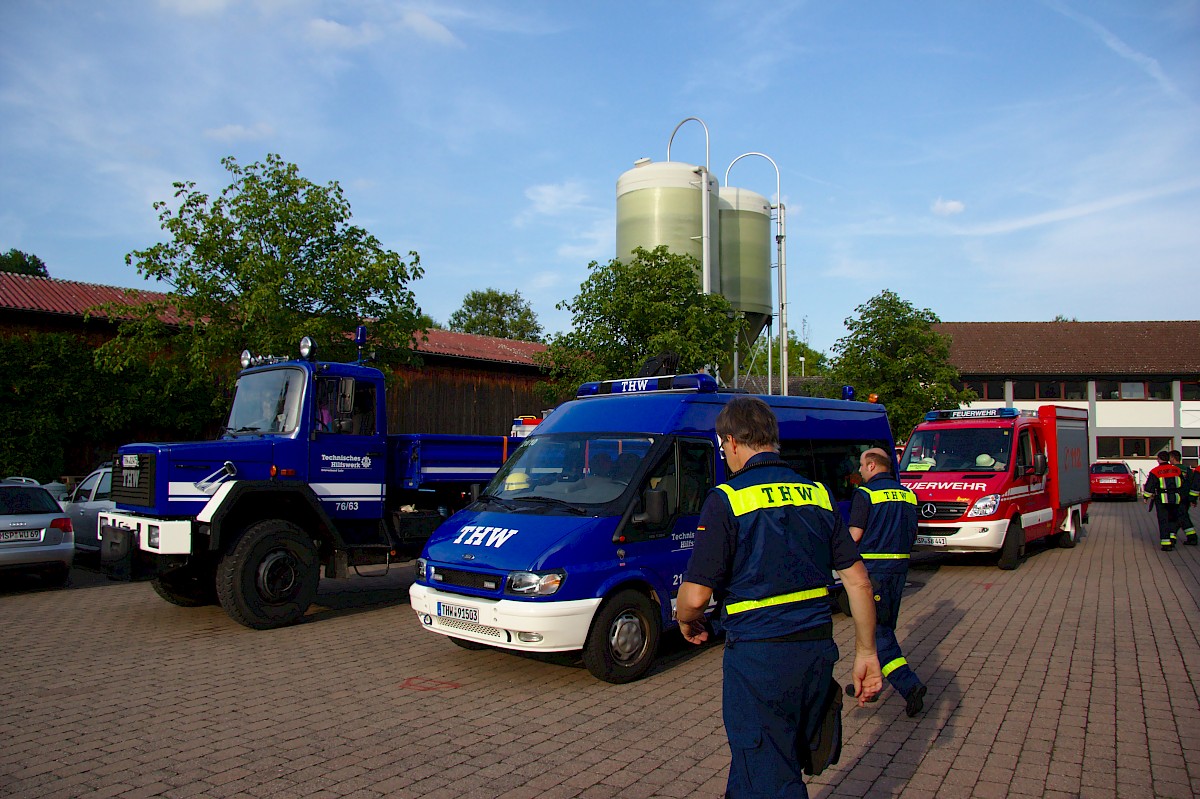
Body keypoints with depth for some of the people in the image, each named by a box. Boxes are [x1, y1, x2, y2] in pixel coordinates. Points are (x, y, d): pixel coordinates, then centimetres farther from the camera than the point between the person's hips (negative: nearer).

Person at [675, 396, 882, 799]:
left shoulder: (728, 499, -12)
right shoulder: (818, 494, 6)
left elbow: (695, 596, -16)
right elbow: (858, 581, 5)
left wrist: (686, 621, 5)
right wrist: (866, 652, 13)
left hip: (759, 656, -7)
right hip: (818, 649, 7)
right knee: (786, 764, 24)